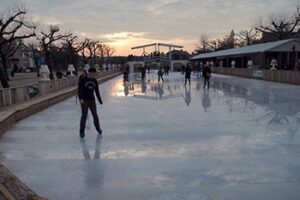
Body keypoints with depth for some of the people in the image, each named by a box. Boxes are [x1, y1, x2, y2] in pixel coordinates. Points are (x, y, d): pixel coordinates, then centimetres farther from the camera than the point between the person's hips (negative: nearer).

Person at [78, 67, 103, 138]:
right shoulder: (83, 80, -11)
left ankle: (98, 128, 29)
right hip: (84, 101, -4)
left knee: (95, 114, 10)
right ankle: (82, 131, 5)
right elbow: (79, 90, -15)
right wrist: (80, 98, -30)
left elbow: (97, 91, 12)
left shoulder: (94, 81, 3)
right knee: (84, 115, -6)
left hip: (92, 100, 5)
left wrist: (100, 100, 15)